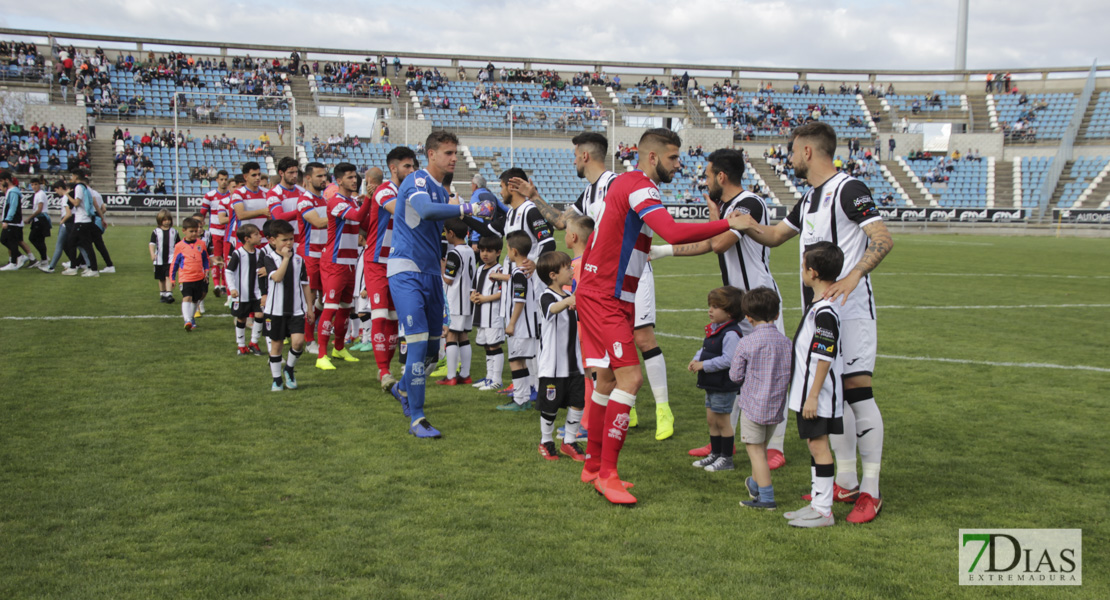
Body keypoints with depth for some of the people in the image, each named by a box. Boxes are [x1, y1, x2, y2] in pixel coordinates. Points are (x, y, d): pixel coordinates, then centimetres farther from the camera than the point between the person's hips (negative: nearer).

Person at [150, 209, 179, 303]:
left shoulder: (174, 231, 5)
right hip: (159, 259, 1)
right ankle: (162, 294, 26)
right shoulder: (156, 232, 0)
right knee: (161, 278, 13)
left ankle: (169, 294, -20)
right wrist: (152, 253, -25)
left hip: (171, 259, -1)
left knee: (169, 277, -15)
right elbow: (152, 244, -9)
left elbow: (178, 244, 15)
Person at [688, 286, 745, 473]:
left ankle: (726, 459, 14)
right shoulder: (713, 329, 9)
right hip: (711, 384, 9)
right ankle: (715, 454, 29)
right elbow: (705, 349, 20)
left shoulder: (731, 333, -21)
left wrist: (704, 365, -22)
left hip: (724, 386, -9)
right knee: (711, 419, 16)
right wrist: (696, 360, 0)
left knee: (721, 421, 1)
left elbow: (728, 359, -27)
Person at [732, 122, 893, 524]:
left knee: (856, 389, -10)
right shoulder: (809, 199, 18)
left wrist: (853, 276, -34)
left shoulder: (848, 189, -9)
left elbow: (883, 239, -19)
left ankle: (871, 491, -4)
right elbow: (774, 236, 31)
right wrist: (744, 224, 13)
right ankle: (846, 482, 19)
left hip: (850, 307, -9)